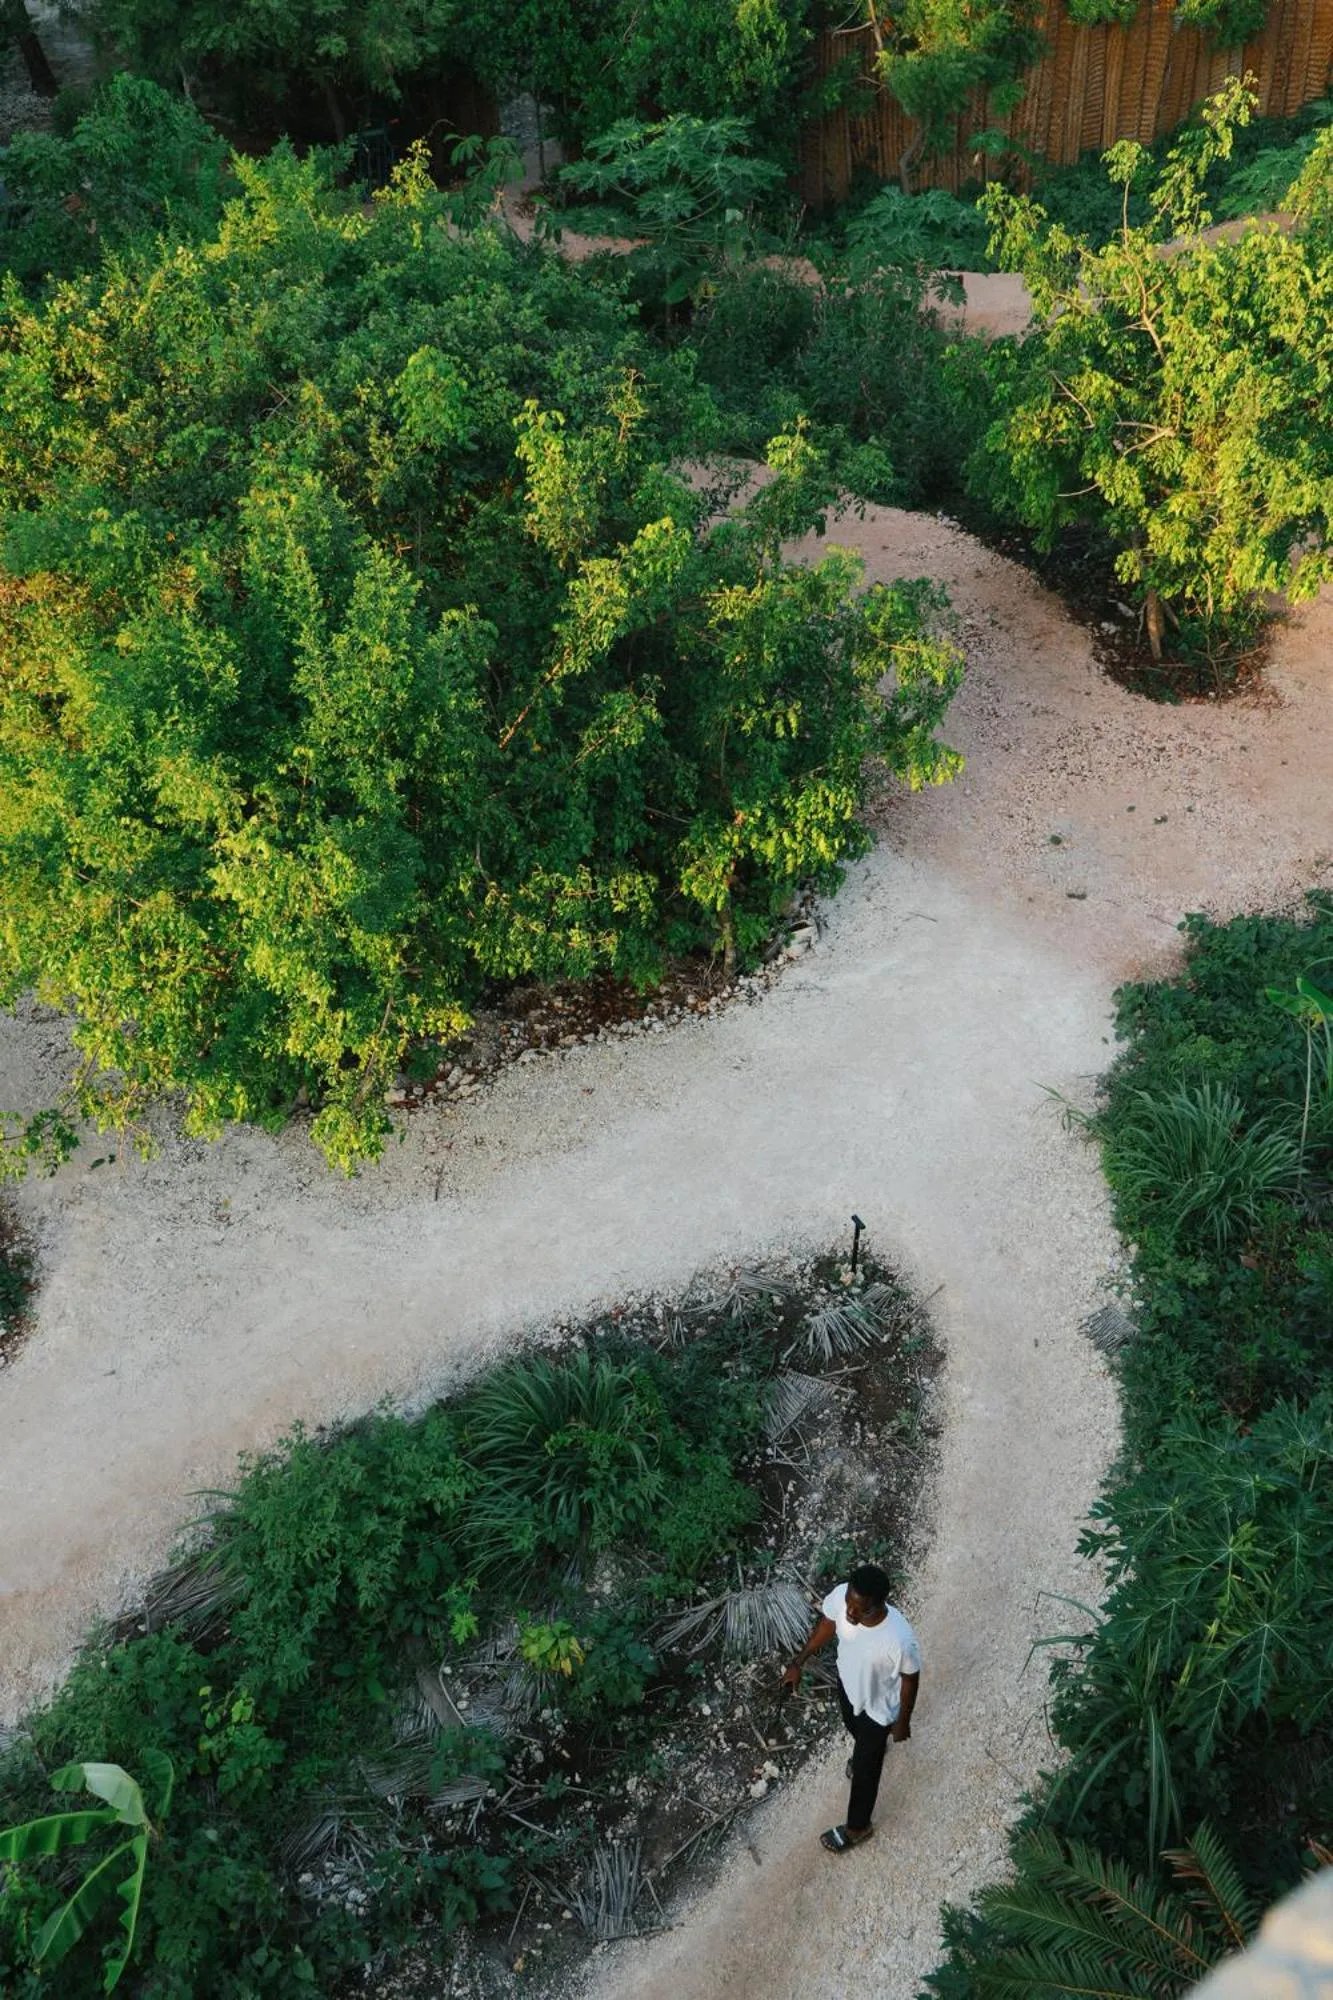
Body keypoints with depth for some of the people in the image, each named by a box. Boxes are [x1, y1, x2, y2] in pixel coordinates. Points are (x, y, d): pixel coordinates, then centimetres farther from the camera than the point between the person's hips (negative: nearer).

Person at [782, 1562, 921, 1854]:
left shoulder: (899, 1640, -44)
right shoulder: (840, 1596, -32)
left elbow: (910, 1679, -22)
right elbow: (826, 1624, -8)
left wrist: (902, 1722, -5)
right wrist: (798, 1662, 2)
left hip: (878, 1707, -4)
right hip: (847, 1682, 5)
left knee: (864, 1770, 20)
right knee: (853, 1726, 36)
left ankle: (857, 1827, 49)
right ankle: (869, 1747, 72)